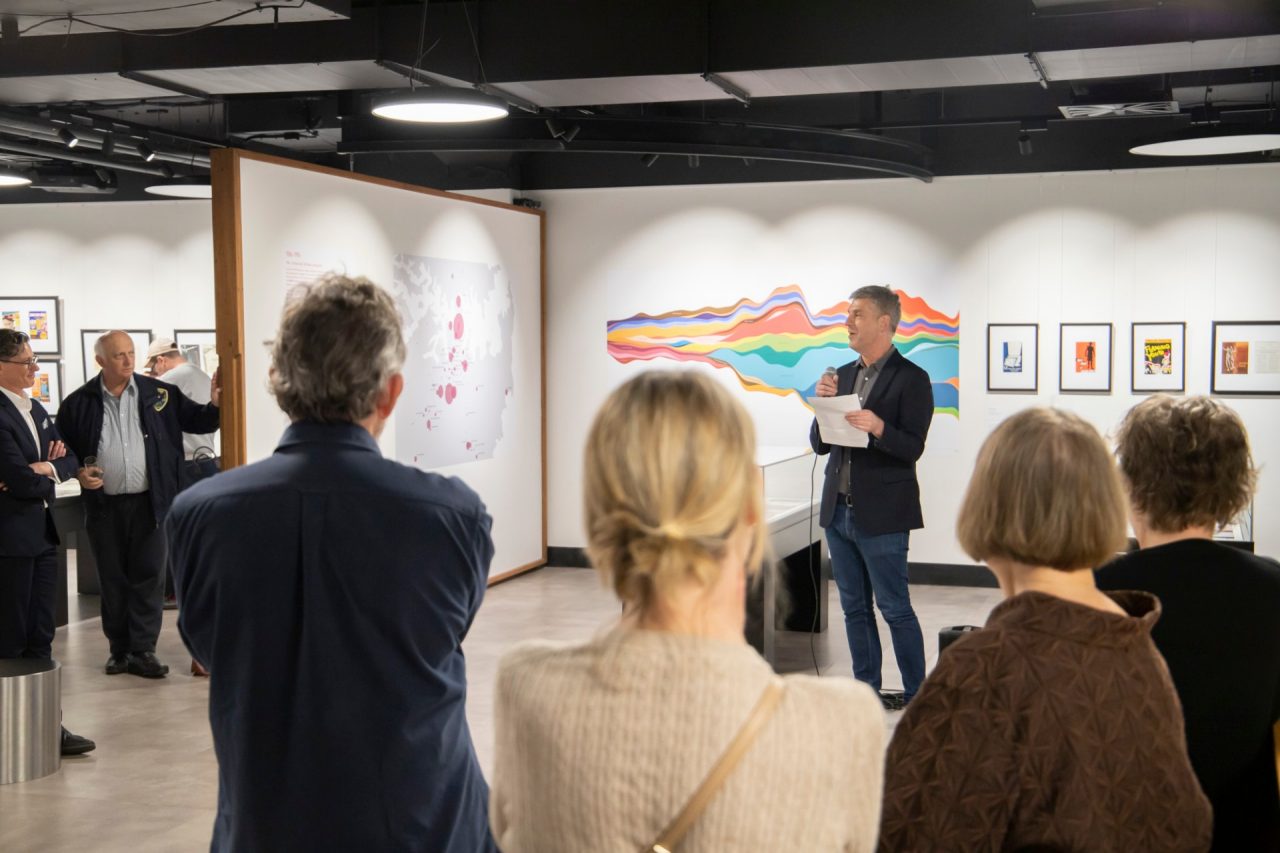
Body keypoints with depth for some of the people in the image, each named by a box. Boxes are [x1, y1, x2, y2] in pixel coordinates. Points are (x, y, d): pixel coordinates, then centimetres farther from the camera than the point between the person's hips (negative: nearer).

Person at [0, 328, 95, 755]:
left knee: (41, 637, 12)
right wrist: (46, 475, -2)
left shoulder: (36, 409, 13)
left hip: (42, 533, 8)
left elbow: (69, 460, 13)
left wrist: (43, 470, -7)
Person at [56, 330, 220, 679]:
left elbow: (195, 421, 3)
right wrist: (78, 473, -8)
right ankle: (119, 649, 21)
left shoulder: (159, 394, 1)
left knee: (148, 578, 2)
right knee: (112, 580, 10)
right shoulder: (78, 403, 1)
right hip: (103, 505, 1)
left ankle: (143, 650, 8)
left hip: (149, 502, -1)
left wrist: (215, 405, -16)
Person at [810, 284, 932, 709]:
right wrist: (825, 403, -6)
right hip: (839, 510, 7)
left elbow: (912, 448, -14)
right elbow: (820, 444, 11)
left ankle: (917, 696, 10)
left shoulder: (911, 379, -8)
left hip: (881, 515, -7)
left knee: (895, 609, -1)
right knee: (855, 608, 13)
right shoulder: (843, 375, 11)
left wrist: (878, 428, -31)